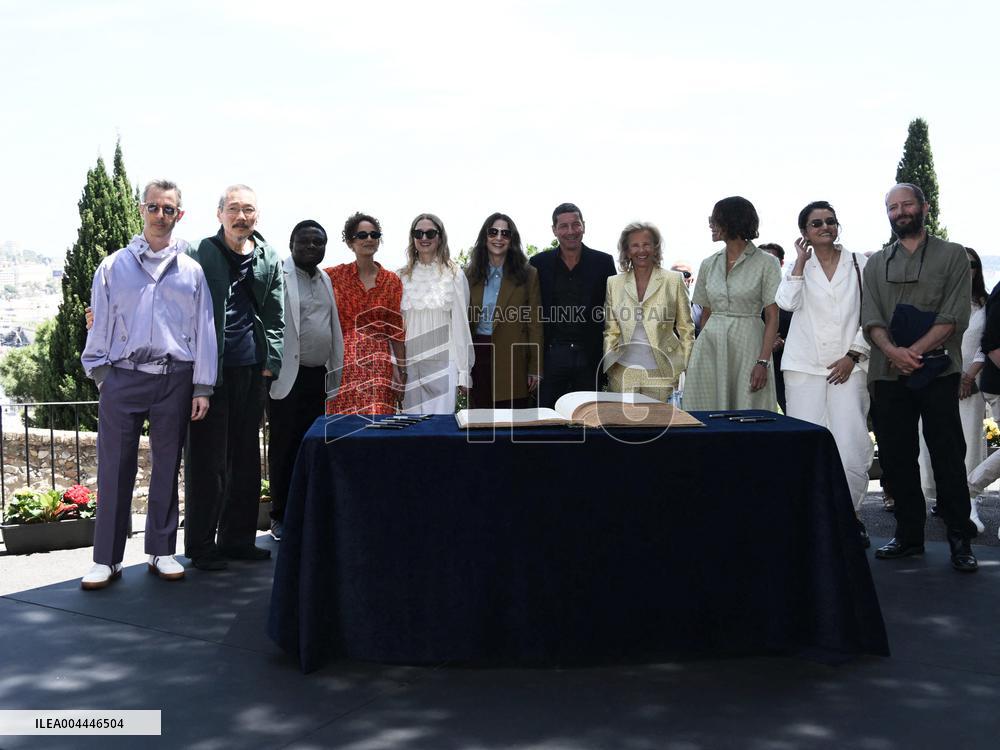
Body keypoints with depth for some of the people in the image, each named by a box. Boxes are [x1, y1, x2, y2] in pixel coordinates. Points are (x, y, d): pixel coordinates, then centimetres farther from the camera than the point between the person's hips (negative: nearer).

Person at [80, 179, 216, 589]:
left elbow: (204, 331, 7)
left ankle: (162, 551, 19)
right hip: (122, 377, -1)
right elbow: (99, 325, 10)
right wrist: (100, 371, 2)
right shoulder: (113, 267, 9)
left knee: (167, 467, 8)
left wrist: (202, 388, 2)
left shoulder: (191, 271, 9)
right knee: (115, 468, -1)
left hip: (174, 379, 1)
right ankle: (107, 558, 8)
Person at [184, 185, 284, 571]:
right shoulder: (200, 254, -2)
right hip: (210, 369, -4)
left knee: (245, 458, 10)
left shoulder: (269, 259, 10)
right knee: (207, 460, 0)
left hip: (251, 370, 4)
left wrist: (271, 362, 7)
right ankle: (201, 546, 10)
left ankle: (237, 539, 21)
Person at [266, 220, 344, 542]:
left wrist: (336, 371, 16)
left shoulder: (325, 279, 17)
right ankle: (280, 517, 10)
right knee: (284, 448, 1)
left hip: (318, 376, 6)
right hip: (287, 377, -6)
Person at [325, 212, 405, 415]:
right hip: (344, 362, -1)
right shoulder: (336, 276, 3)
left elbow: (396, 329, 9)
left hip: (379, 363, 1)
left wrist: (402, 369, 8)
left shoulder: (391, 281, 7)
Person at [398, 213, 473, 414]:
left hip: (443, 363, -3)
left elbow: (461, 324, 0)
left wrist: (464, 372, -2)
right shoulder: (403, 277, 8)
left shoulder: (455, 275, 0)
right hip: (410, 364, 3)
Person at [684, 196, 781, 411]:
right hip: (710, 347, 4)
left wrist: (763, 362, -15)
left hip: (747, 346, -4)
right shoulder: (709, 264, 11)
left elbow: (772, 318, -7)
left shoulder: (765, 263, -3)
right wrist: (703, 344, 9)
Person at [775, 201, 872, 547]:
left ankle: (849, 514, 8)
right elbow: (786, 302, -9)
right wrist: (801, 260, -6)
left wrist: (853, 356, -3)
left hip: (847, 366, -1)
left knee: (853, 448, -9)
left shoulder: (859, 263, 8)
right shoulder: (799, 265, 11)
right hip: (804, 366, 1)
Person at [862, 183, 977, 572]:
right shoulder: (876, 263, 15)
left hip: (937, 371, -3)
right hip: (888, 375, 3)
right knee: (897, 456, 6)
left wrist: (915, 352, -15)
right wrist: (892, 351, -15)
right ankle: (909, 535, 16)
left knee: (948, 456, -3)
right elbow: (870, 318, 4)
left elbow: (954, 317, -5)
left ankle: (959, 540, 6)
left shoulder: (952, 256, 6)